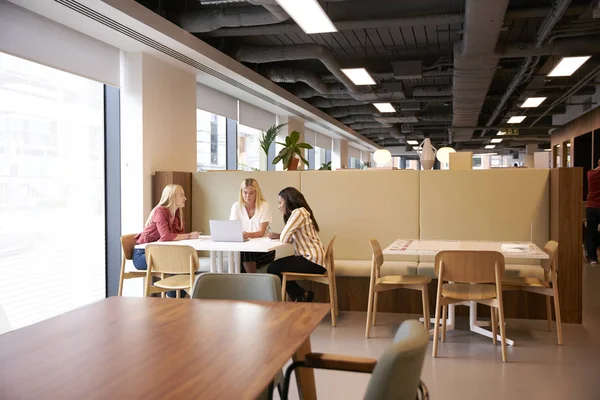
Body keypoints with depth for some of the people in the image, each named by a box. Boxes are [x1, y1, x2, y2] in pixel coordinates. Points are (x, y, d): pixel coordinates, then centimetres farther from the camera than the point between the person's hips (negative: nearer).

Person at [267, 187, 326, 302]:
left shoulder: (298, 212, -15)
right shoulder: (299, 212, 18)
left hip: (313, 260, -10)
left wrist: (281, 236, 3)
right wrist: (279, 235, 0)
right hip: (309, 256, 10)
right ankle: (301, 296, 15)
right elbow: (289, 237, 17)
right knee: (275, 265, 12)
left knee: (273, 269, -9)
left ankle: (301, 296, 6)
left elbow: (285, 239, -19)